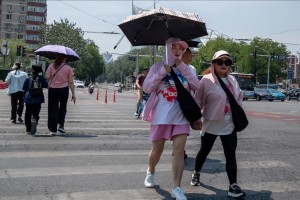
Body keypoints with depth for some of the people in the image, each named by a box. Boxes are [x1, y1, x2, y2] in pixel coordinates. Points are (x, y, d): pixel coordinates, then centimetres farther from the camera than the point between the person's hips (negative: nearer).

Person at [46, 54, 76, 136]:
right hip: (64, 90, 0)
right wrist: (73, 94, 1)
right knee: (63, 108, 20)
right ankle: (61, 125, 9)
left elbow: (47, 77, -7)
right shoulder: (68, 68, -2)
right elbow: (71, 82, -3)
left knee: (53, 109, 5)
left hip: (52, 89, 0)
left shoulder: (51, 66, 0)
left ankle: (53, 130, 4)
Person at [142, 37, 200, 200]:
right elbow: (146, 88, -6)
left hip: (181, 115, 2)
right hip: (161, 115, -2)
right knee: (157, 150, 9)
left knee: (179, 150, -10)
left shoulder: (186, 69, 11)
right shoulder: (158, 66, 3)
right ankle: (150, 172, 39)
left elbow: (197, 86, -4)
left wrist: (182, 68, -9)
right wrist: (162, 73, -16)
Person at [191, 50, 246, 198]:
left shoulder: (232, 80, 4)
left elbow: (239, 96, 15)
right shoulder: (207, 80, -12)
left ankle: (233, 186, 1)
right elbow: (198, 101, -10)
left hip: (229, 125, 4)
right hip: (211, 124, -3)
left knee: (231, 155, -1)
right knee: (204, 151, 15)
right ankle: (196, 174, 39)